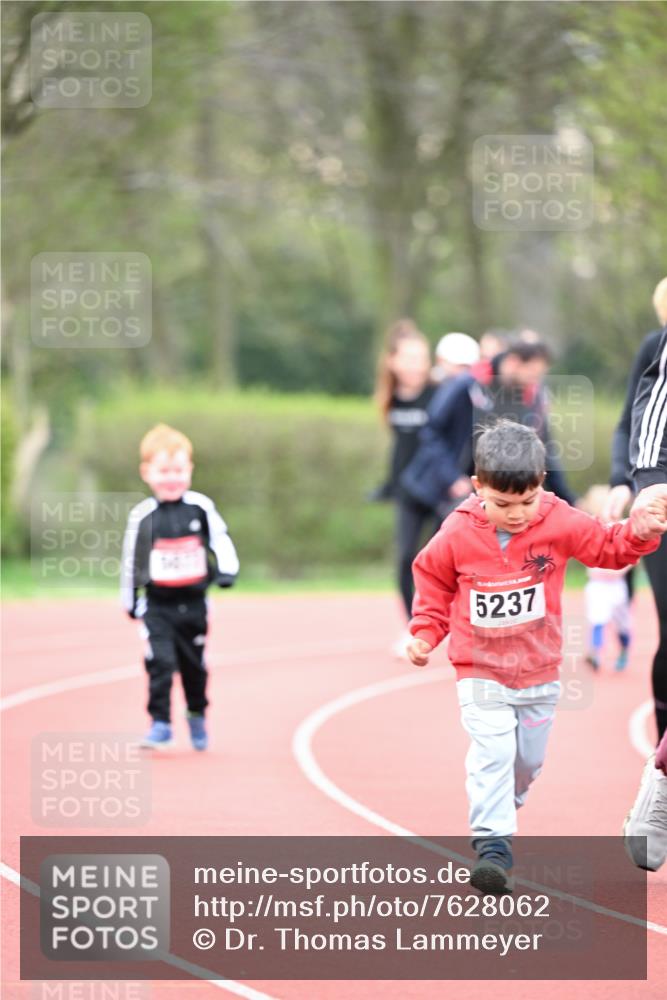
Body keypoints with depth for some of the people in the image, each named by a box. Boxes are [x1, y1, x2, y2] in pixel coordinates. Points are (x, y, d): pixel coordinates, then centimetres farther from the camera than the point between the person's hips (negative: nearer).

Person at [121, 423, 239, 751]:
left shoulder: (201, 508, -5)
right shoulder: (142, 516, -6)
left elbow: (221, 541, 3)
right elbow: (131, 559, 4)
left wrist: (226, 572, -14)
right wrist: (130, 601, 11)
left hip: (193, 603, 2)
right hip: (157, 605, -2)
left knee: (194, 664, 15)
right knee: (160, 662, -15)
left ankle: (197, 717, 37)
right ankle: (160, 724, -9)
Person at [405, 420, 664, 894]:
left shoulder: (559, 523, -11)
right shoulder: (458, 535, -12)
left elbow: (610, 547, -3)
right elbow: (433, 582, 4)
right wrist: (425, 633, -5)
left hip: (539, 671, 2)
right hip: (480, 672, -2)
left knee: (528, 760, 14)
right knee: (492, 752, -18)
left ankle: (500, 810, 42)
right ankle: (492, 845, -21)